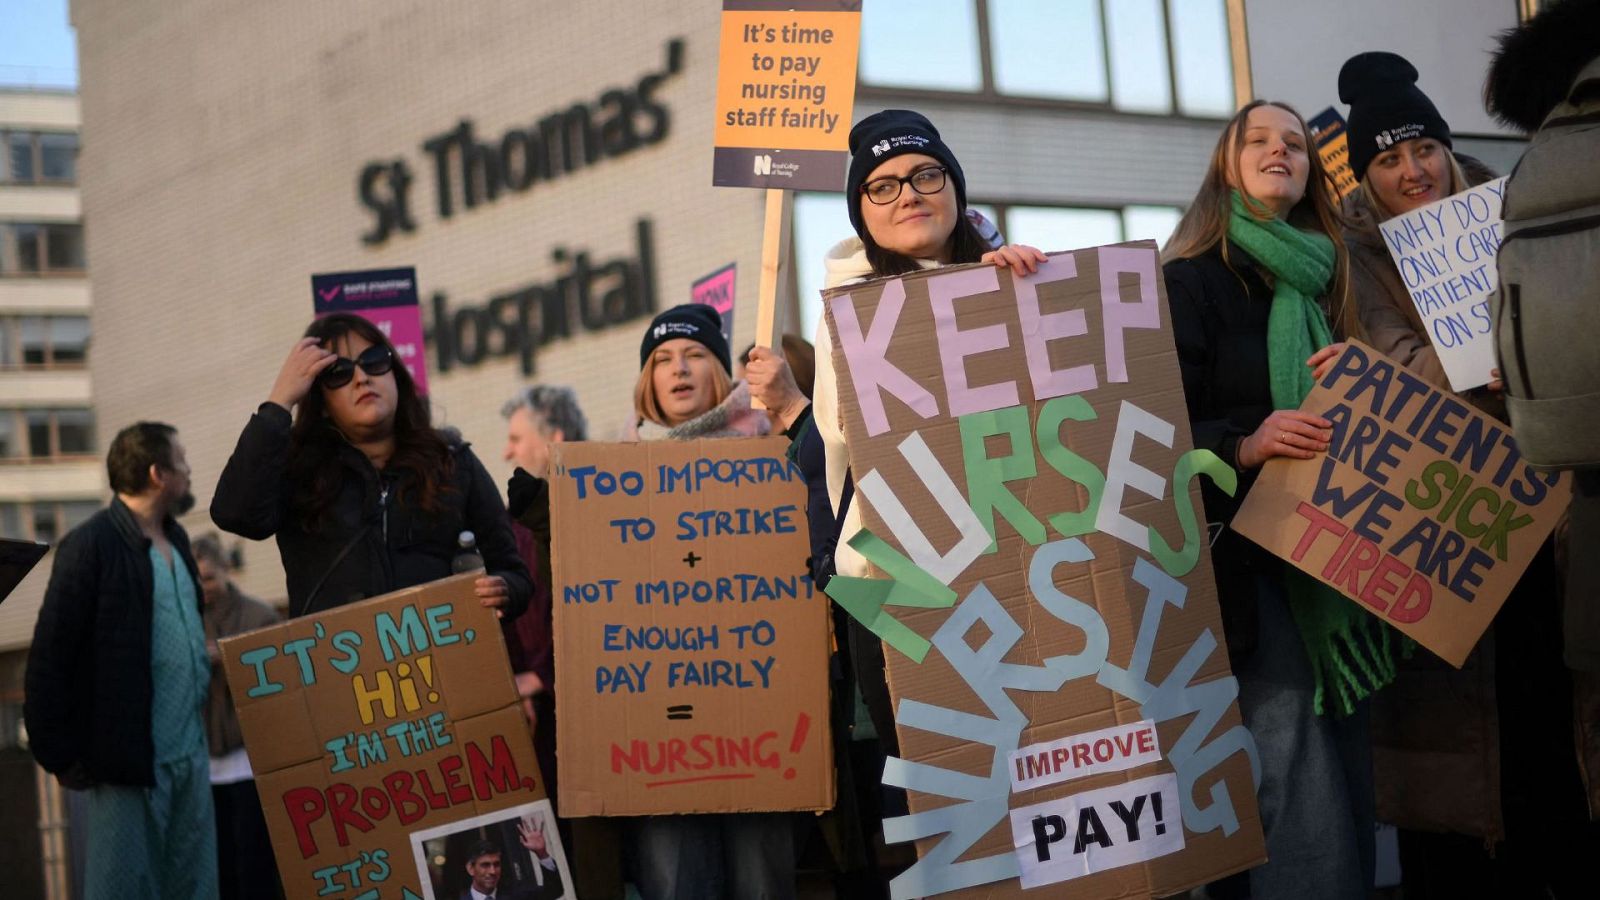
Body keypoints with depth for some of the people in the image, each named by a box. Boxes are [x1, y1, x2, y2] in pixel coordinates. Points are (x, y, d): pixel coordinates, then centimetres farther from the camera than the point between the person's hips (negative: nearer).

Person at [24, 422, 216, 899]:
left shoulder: (176, 538, 12)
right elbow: (50, 657, -12)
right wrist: (60, 754, -12)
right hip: (129, 760, -7)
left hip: (191, 756, 8)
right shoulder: (90, 545, -12)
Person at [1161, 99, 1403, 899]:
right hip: (1242, 546, -6)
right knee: (1288, 750, -15)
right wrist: (1242, 446, -25)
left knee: (1341, 745, 5)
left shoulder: (1321, 281, 16)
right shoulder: (1190, 280, -3)